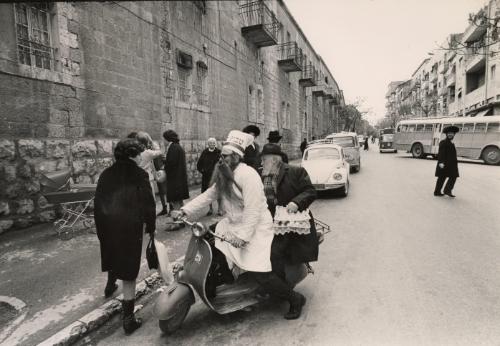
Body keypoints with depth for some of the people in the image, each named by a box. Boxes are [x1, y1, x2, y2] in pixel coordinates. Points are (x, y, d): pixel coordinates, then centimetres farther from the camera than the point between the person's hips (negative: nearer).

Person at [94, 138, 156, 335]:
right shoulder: (139, 174, -8)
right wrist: (150, 226, 2)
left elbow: (98, 202, 10)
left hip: (107, 225, 6)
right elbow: (148, 203, -10)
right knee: (129, 272, 3)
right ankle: (128, 319, 9)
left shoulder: (106, 174, 7)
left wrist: (100, 227, 18)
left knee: (114, 257, 33)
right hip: (130, 225, -5)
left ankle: (110, 286, 57)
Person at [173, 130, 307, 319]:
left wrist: (243, 236, -26)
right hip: (232, 224, 9)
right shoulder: (223, 175, 6)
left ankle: (295, 299, 10)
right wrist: (185, 210, 1)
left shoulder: (248, 175, -22)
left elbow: (253, 210, -25)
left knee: (260, 274, -11)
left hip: (255, 227, -9)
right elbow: (209, 195, 8)